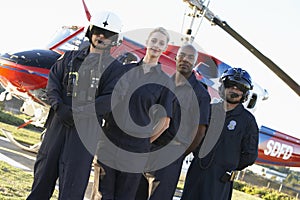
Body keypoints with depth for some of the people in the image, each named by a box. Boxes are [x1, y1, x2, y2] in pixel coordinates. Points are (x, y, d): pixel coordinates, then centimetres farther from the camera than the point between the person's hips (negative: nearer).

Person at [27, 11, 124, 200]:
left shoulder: (115, 68, 2)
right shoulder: (71, 57, 12)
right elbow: (53, 81, 6)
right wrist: (59, 107, -11)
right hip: (58, 122, 3)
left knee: (73, 176, -4)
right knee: (44, 169, 9)